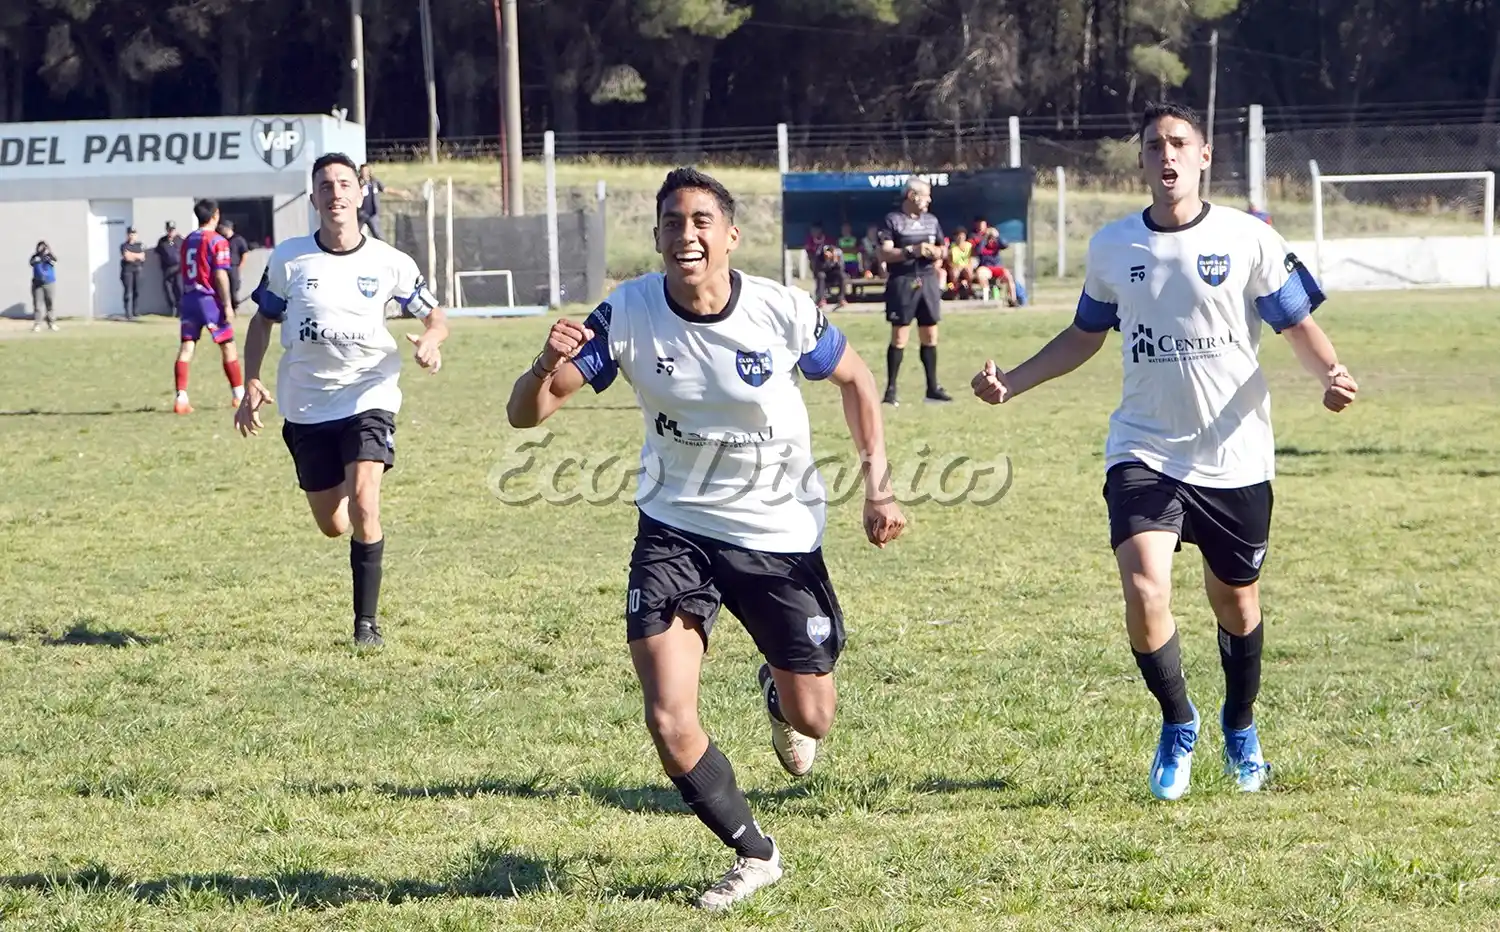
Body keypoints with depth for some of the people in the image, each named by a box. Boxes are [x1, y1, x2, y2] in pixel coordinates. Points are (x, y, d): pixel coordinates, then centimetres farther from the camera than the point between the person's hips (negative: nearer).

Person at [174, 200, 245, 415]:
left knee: (186, 347, 1)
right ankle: (239, 393, 15)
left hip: (189, 299, 5)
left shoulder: (187, 241, 11)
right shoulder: (217, 241, -8)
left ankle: (181, 397, -8)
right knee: (228, 346, 8)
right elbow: (220, 275, -13)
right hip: (210, 299, -5)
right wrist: (227, 305, -11)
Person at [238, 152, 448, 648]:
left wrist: (430, 341, -16)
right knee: (332, 526, 8)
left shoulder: (389, 263, -4)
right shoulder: (288, 258, -2)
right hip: (306, 407, 2)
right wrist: (251, 384, -2)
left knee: (363, 505, -21)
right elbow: (262, 320, 10)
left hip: (368, 397, -2)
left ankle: (367, 621, -9)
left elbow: (435, 315, 8)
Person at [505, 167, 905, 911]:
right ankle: (753, 855, 13)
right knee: (669, 721, -13)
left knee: (810, 720, 10)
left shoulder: (783, 313, -19)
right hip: (675, 528, 0)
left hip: (780, 534, 0)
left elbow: (855, 380, 2)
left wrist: (877, 485, -6)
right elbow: (525, 413, -18)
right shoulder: (627, 314, -17)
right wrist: (546, 366, -41)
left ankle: (778, 698, 50)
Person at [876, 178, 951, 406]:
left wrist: (938, 253, -1)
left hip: (928, 281, 6)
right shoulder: (893, 220, -4)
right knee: (899, 337, -6)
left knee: (930, 336, 8)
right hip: (902, 282, -6)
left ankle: (932, 387, 15)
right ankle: (891, 389, -1)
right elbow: (884, 254, -11)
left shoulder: (931, 221, 14)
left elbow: (941, 249, 22)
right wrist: (911, 251, -21)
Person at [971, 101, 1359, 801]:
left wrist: (1330, 373, -23)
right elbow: (1085, 336, 17)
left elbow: (1298, 324, -2)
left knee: (1235, 601, 12)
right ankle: (1177, 725, 9)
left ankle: (1241, 730, 41)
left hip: (1235, 456, -1)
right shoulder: (1113, 246, 3)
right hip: (1144, 452, 1)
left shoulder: (1248, 239, -5)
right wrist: (1011, 382, 7)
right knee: (1144, 595, -17)